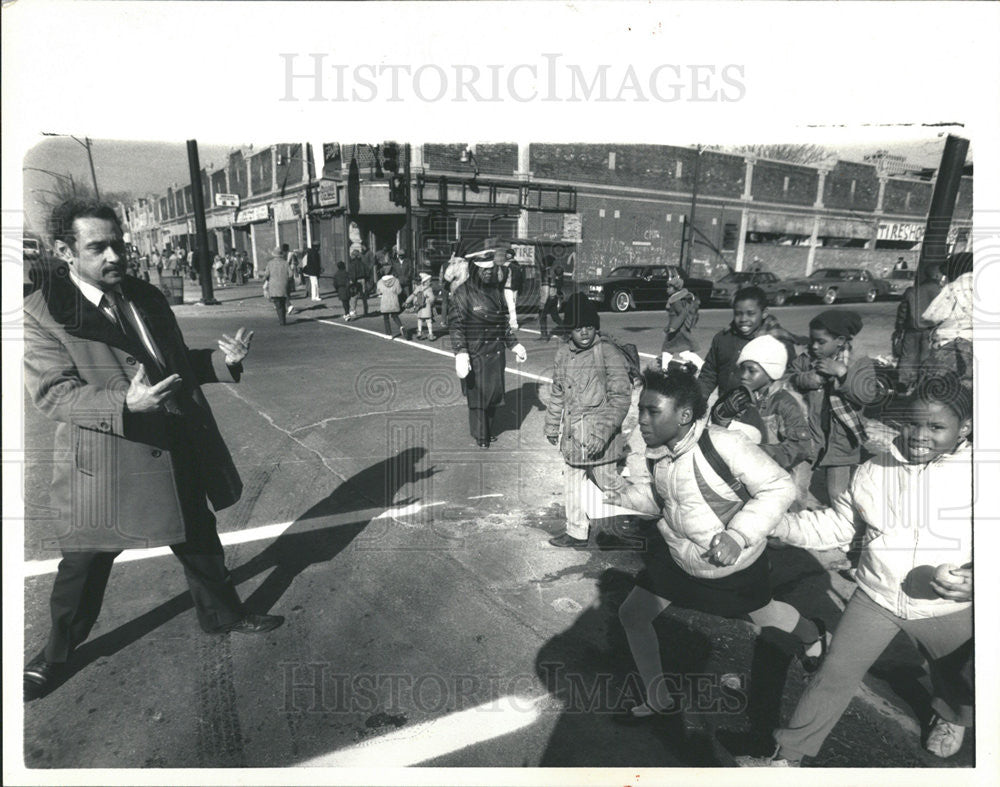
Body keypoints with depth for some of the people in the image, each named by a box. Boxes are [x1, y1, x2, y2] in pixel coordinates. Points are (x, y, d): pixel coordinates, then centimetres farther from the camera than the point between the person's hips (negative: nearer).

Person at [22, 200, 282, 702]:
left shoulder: (147, 298, 6)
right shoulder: (40, 314, -11)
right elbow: (53, 395, -18)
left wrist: (222, 359, -6)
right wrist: (125, 405, -35)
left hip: (179, 453, 5)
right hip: (105, 464, -4)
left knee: (200, 542, 19)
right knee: (84, 564, 14)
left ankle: (222, 614, 42)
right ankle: (56, 655, 40)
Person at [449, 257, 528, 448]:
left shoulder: (495, 291, 8)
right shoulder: (462, 294, -11)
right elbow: (455, 325, -14)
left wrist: (514, 344, 14)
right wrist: (461, 353, -24)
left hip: (496, 352, 6)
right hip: (475, 354, -6)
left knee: (495, 391, 12)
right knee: (477, 394, 3)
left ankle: (488, 429, 31)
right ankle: (480, 435, 20)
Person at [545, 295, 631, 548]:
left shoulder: (608, 353, -13)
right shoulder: (563, 354, 7)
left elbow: (621, 397, -15)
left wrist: (603, 432, -21)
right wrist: (552, 425, 22)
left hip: (599, 436, -6)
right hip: (572, 432, 7)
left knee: (608, 483, 3)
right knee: (572, 482, 16)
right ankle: (576, 532, 32)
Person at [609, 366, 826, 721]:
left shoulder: (723, 444, -34)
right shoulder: (657, 453, -12)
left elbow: (780, 487, -28)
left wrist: (738, 536, -37)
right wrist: (627, 497, -11)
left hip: (735, 563, -5)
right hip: (677, 556, 5)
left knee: (763, 614, 24)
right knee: (632, 615, 3)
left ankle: (812, 633, 63)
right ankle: (658, 699, 28)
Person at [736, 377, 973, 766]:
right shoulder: (875, 471, -5)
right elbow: (832, 524, 0)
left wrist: (971, 581, -34)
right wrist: (775, 522, -13)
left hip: (949, 608, -1)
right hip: (876, 598, 1)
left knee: (959, 682, 25)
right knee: (835, 673, 2)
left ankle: (950, 718, 62)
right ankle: (788, 755, 15)